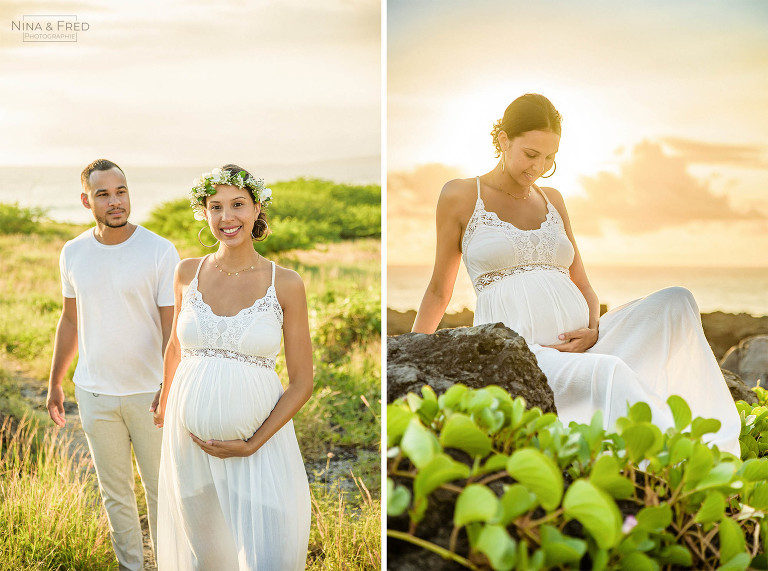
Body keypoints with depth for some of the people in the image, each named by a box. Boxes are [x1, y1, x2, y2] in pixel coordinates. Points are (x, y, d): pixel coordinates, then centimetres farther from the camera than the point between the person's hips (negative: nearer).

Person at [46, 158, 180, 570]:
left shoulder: (160, 252, -11)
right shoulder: (73, 254, 1)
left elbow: (173, 327, -12)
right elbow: (70, 322, 13)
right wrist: (54, 384, 16)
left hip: (149, 392, -3)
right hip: (94, 393, 3)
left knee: (160, 486, 7)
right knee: (114, 490, 14)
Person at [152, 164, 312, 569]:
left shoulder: (285, 284, -6)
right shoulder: (188, 273, 2)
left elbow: (302, 382, -4)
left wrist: (252, 444, -12)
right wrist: (164, 404, 32)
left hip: (260, 442, -2)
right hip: (189, 440, 3)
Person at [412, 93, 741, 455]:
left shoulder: (552, 200, 19)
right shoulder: (460, 197, 4)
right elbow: (439, 291, 11)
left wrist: (593, 330, -3)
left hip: (578, 345, 5)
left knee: (676, 301, -21)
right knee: (609, 375, -37)